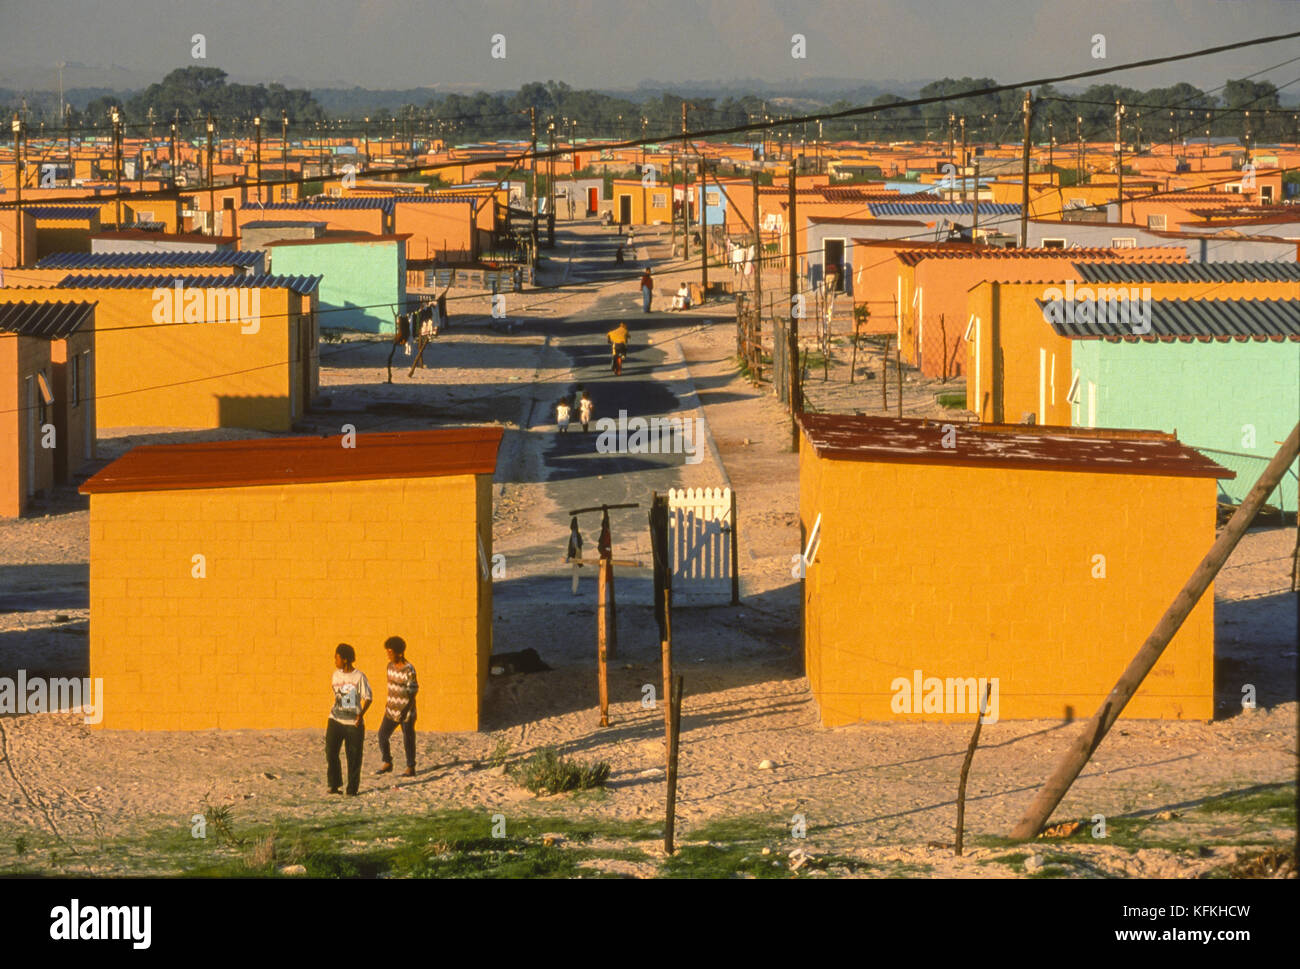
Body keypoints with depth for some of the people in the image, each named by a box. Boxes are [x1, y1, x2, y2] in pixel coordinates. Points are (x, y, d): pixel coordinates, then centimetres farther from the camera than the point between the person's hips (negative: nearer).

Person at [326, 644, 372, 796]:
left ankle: (352, 789, 11)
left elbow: (368, 698, -7)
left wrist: (361, 713, -22)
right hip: (336, 720, 4)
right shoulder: (336, 674, 8)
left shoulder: (359, 676, -7)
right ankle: (334, 784, 0)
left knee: (354, 758, 0)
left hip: (354, 723, -4)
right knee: (330, 751, -11)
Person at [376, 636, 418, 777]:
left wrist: (405, 710, -22)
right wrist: (388, 702, 21)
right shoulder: (390, 666, 5)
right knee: (382, 735, 3)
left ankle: (410, 768, 14)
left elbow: (413, 692, -16)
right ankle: (387, 763, 18)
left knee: (408, 740, 2)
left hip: (406, 711, -7)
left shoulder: (409, 670, -17)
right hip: (392, 709, 7)